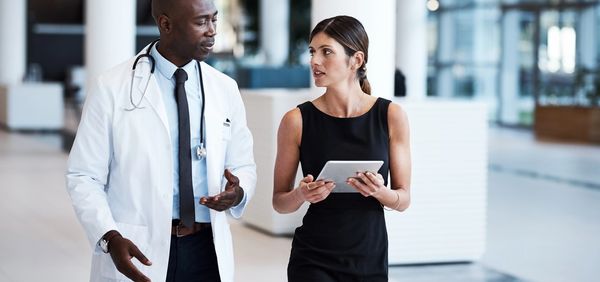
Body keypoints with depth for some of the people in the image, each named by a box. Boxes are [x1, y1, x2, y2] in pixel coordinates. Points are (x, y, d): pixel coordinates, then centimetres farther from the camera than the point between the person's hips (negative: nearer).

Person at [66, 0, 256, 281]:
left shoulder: (225, 89, 4)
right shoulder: (112, 88, -6)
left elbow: (243, 165, 12)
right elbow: (84, 177, -5)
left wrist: (238, 193, -10)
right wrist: (110, 238, -20)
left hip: (207, 252, 4)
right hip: (138, 251, -3)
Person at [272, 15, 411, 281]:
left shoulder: (391, 116, -3)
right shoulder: (297, 120, -6)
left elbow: (403, 199, 2)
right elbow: (279, 202, 2)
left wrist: (380, 192, -18)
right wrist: (301, 194, -19)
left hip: (371, 259, 2)